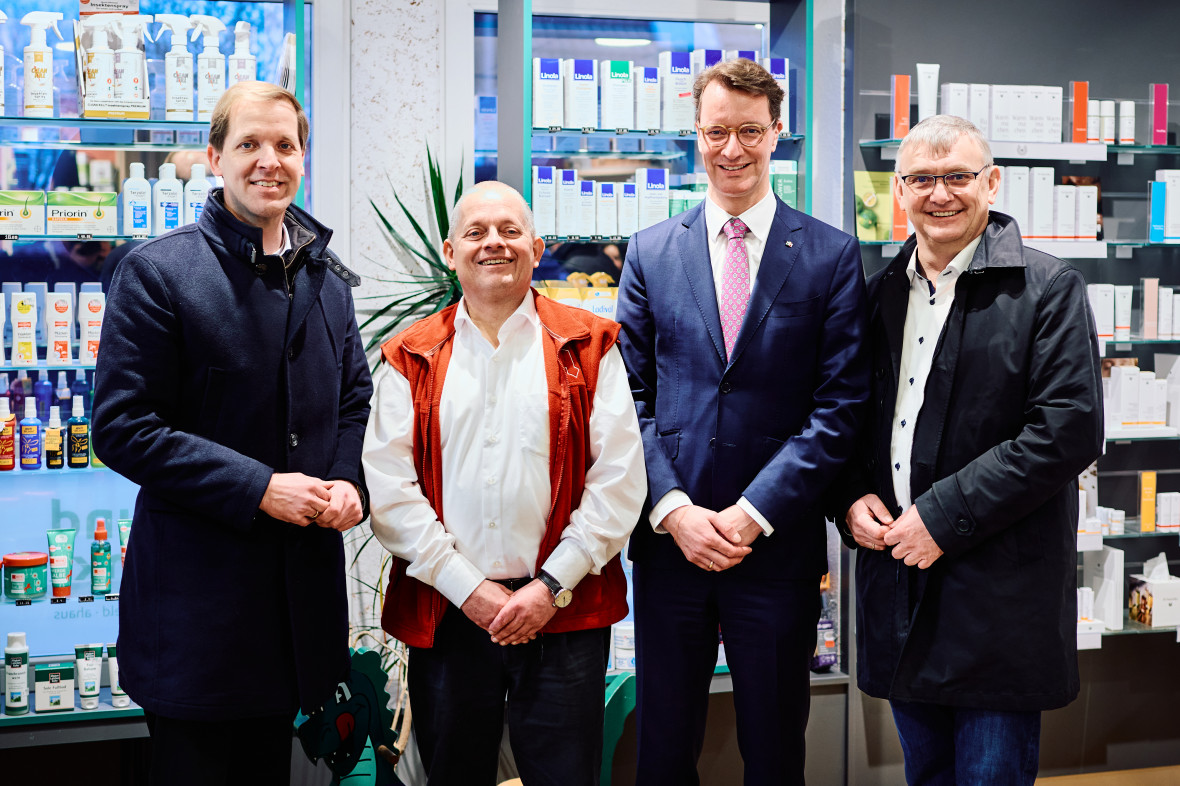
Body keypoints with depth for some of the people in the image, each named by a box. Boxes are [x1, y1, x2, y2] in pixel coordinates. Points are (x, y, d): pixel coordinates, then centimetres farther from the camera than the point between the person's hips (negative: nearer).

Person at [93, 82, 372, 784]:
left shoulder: (327, 277, 10)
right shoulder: (157, 272, -9)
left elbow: (355, 401, 19)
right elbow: (123, 427, -14)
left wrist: (349, 481, -2)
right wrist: (257, 488, -19)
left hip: (303, 586, 6)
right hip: (196, 588, -5)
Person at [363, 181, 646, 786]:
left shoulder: (587, 346, 4)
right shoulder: (410, 359, 6)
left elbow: (620, 479, -2)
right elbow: (387, 486, -2)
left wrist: (551, 585, -10)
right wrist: (467, 588, -9)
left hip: (564, 612, -1)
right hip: (444, 614, 1)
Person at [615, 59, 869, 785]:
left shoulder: (832, 256, -1)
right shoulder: (651, 253, 6)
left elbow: (841, 403, -6)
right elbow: (630, 397, 3)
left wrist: (753, 513, -13)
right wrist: (672, 507, -10)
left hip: (779, 543, -1)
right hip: (667, 539, 2)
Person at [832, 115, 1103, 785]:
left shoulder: (1049, 289, -6)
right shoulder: (881, 292, 11)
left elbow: (1070, 429, -15)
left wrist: (944, 517, -18)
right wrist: (851, 497, -2)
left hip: (1000, 596, -5)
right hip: (898, 580, 5)